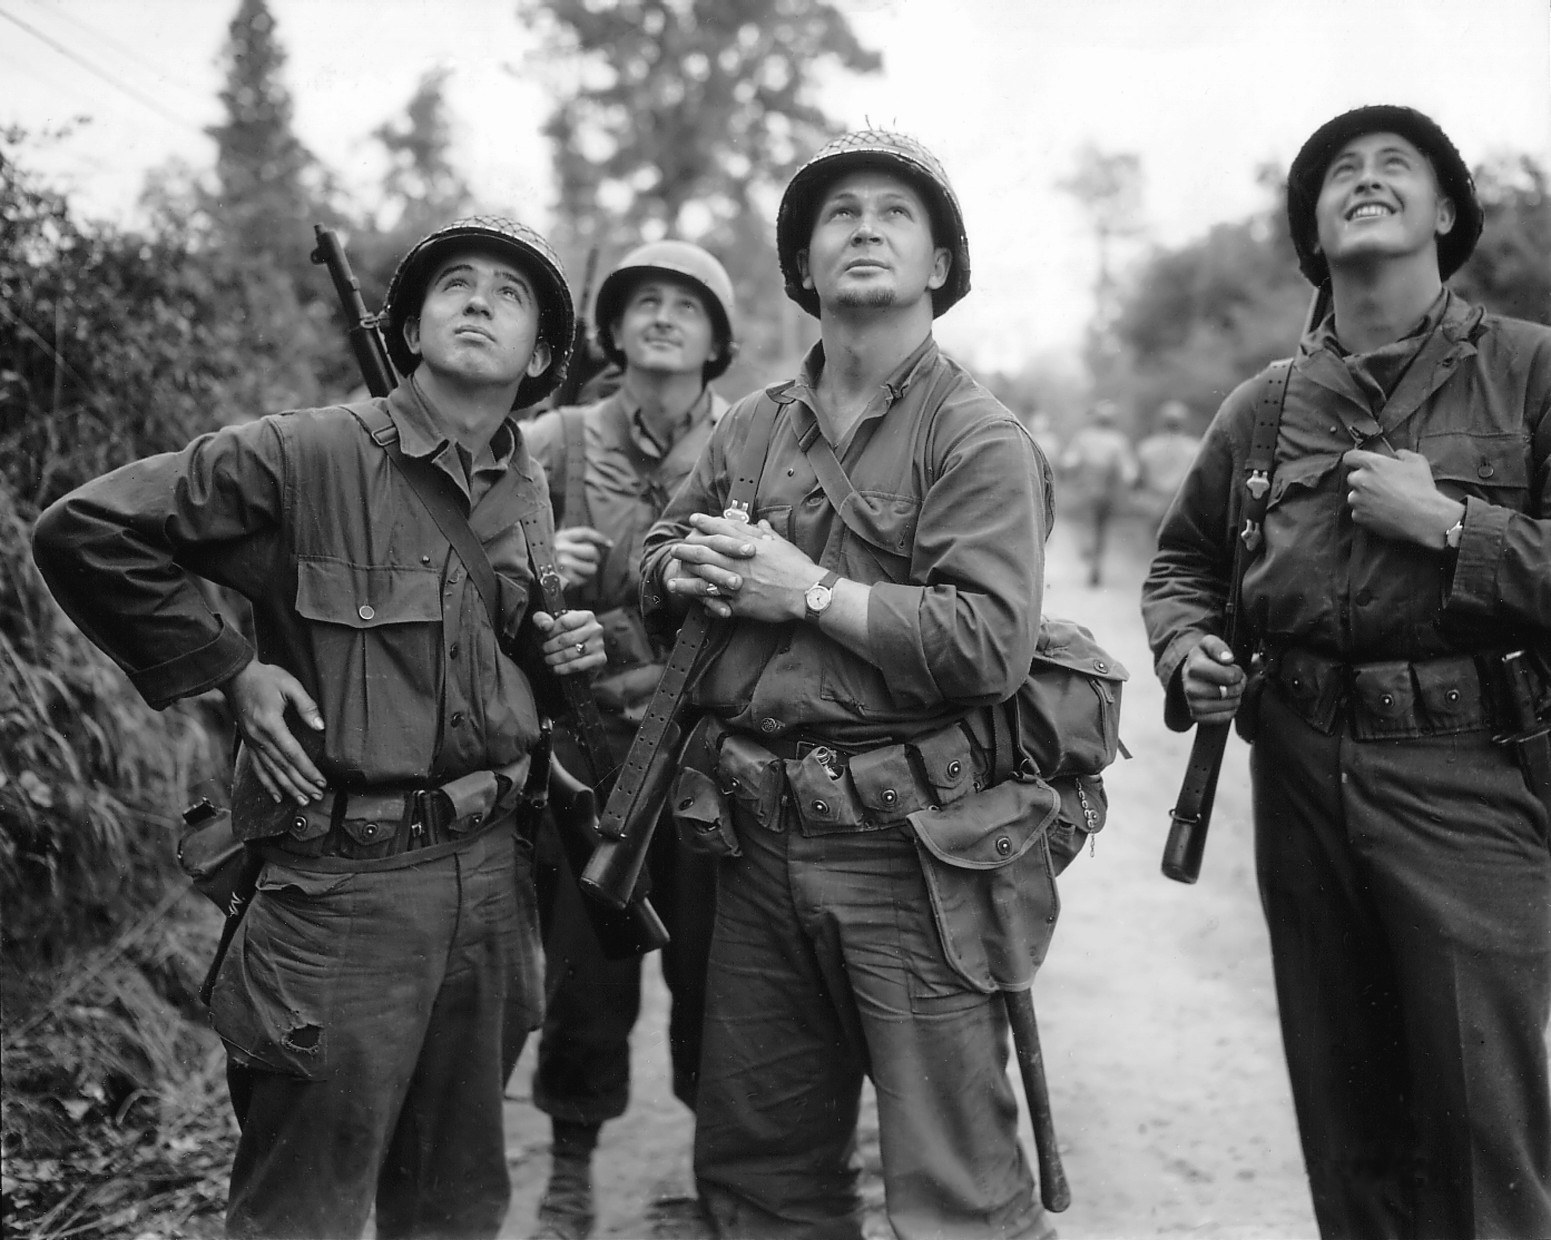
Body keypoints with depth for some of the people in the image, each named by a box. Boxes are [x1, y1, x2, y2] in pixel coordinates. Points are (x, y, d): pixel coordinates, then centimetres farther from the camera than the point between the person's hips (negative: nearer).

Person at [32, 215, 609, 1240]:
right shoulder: (304, 456, -10)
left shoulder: (530, 491, 11)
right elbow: (84, 533, -10)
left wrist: (564, 651, 4)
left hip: (491, 874, 6)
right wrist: (227, 670, -9)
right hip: (345, 881, -6)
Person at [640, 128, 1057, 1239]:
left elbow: (991, 646, -19)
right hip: (758, 837, 6)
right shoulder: (752, 429, 13)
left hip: (909, 850, -6)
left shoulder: (980, 440, -7)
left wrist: (810, 589, -15)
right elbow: (657, 559, 23)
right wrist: (688, 572, 0)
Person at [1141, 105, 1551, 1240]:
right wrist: (1188, 653, 3)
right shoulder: (1262, 407, 12)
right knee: (1341, 1113, 14)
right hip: (1300, 769, 4)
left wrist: (1450, 523, -14)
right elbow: (1183, 562, 22)